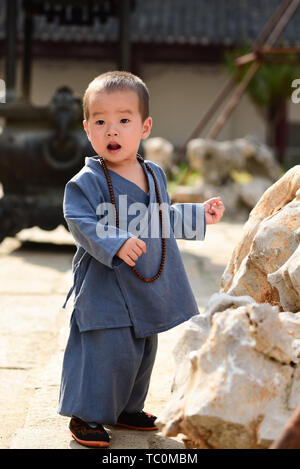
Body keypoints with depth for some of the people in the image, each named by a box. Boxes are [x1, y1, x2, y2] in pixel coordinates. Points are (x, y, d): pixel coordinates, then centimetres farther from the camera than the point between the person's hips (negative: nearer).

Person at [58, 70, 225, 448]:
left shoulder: (154, 175, 8)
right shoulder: (86, 182, -15)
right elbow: (82, 225, -21)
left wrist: (199, 215, 19)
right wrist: (116, 244, -34)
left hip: (148, 287, 7)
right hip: (104, 288, -7)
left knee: (143, 352, 16)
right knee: (108, 350, -9)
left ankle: (126, 409, 34)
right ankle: (86, 416, 7)